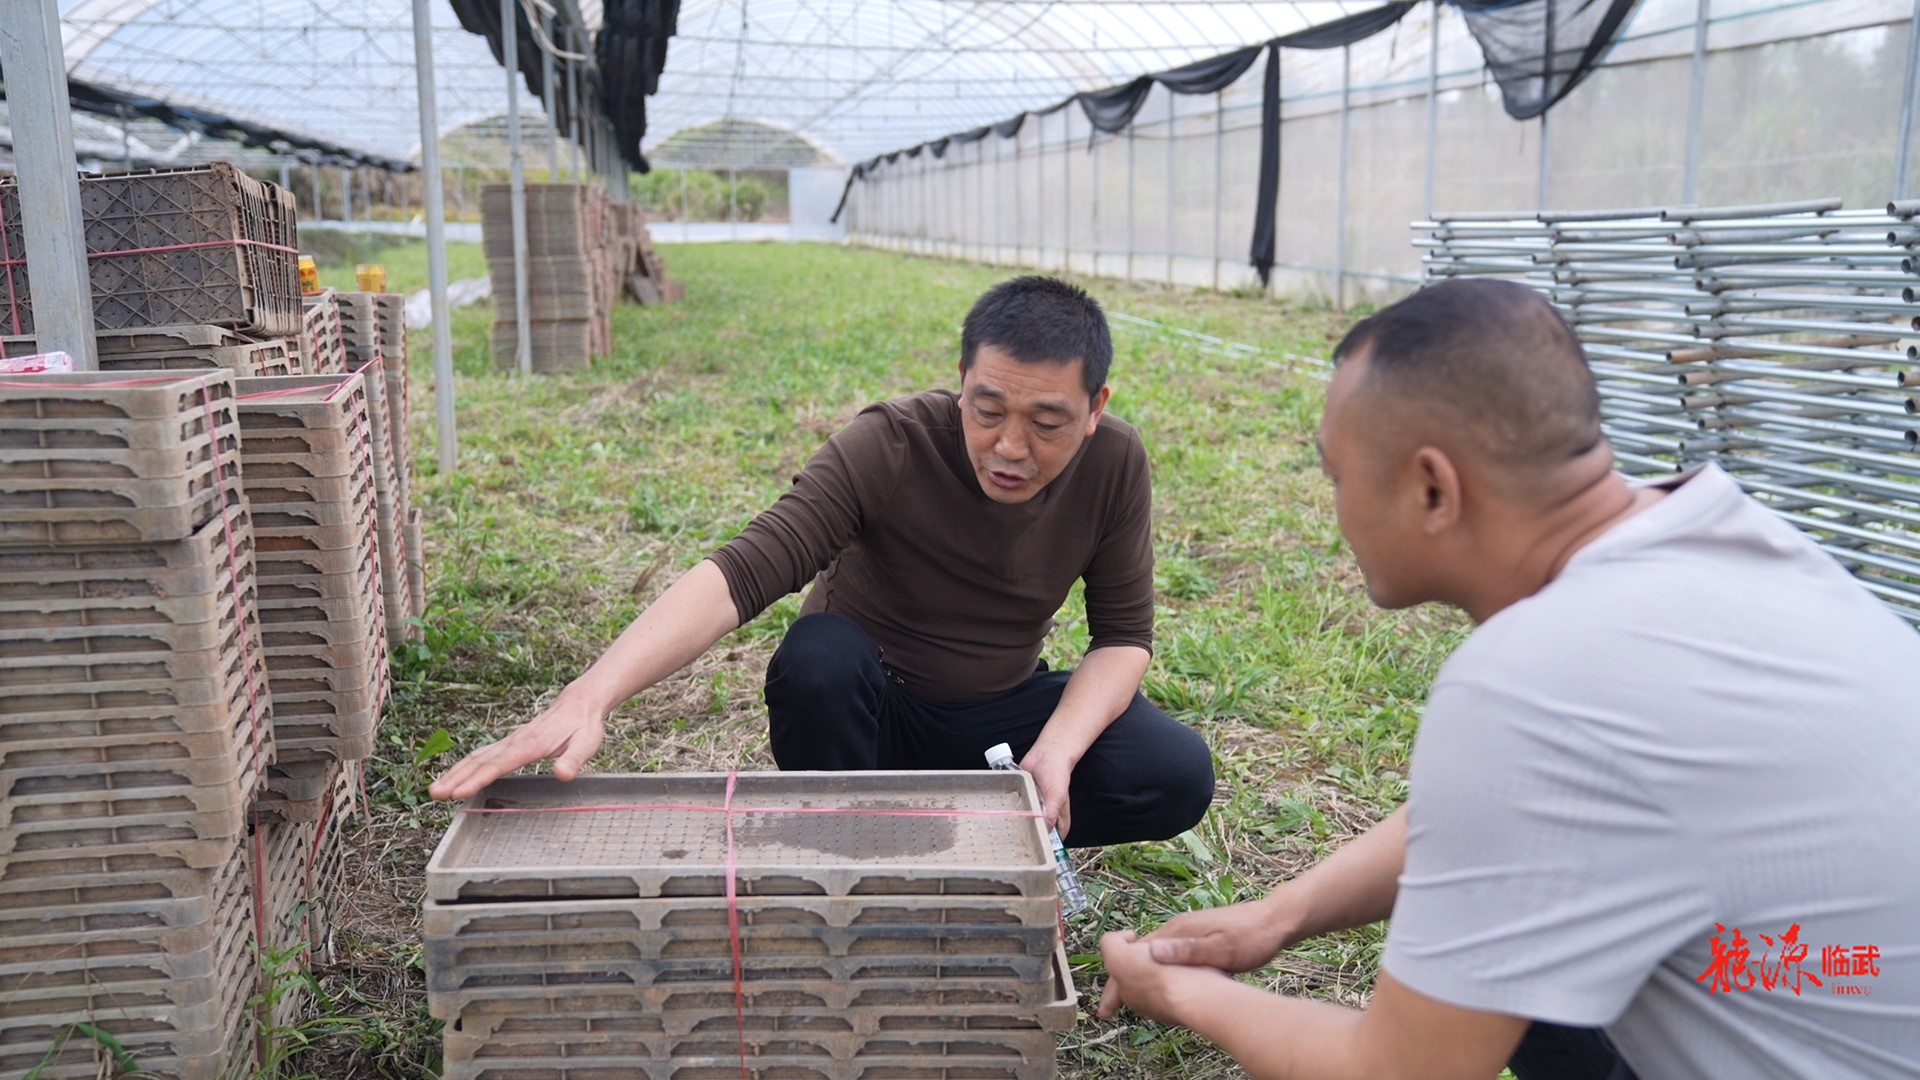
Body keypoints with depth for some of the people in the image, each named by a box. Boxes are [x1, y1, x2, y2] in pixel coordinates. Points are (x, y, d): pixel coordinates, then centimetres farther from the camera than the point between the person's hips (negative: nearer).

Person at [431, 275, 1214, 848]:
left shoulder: (1114, 464, -15)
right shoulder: (887, 448, -27)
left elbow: (1122, 636, -9)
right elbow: (744, 572, -39)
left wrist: (1057, 750, -29)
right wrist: (591, 696, -54)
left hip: (998, 714, 4)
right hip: (867, 711, -3)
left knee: (1178, 778, -20)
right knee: (818, 654, -38)